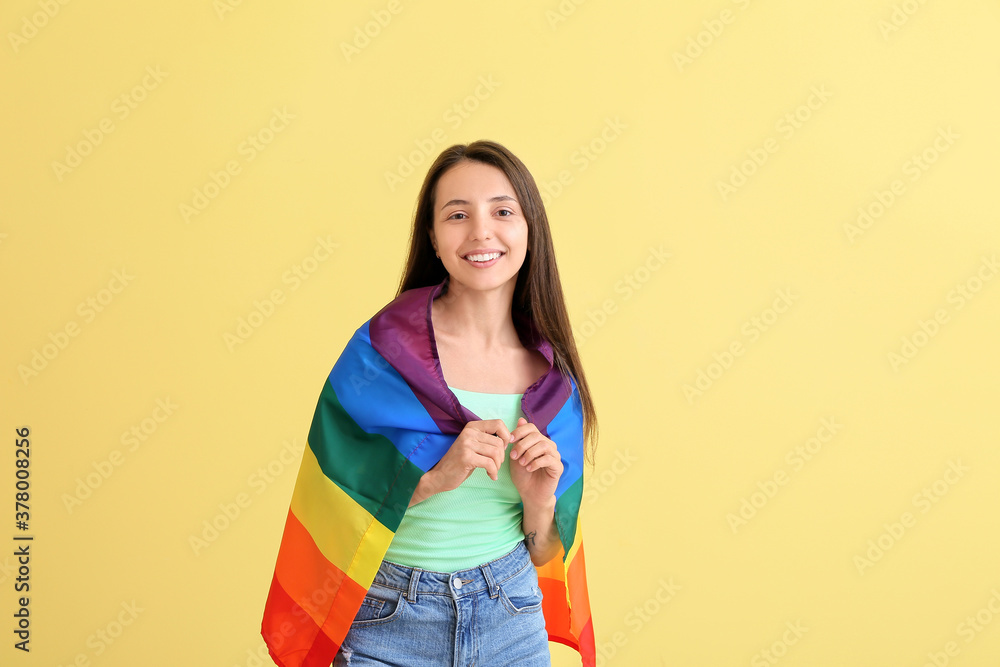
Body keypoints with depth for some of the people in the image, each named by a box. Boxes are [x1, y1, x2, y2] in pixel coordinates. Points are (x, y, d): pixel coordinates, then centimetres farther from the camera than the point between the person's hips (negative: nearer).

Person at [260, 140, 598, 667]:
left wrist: (539, 501, -15)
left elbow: (541, 554, 5)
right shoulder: (381, 348, -12)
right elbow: (332, 505, -11)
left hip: (512, 621, 3)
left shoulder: (554, 379, -3)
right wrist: (434, 478, -23)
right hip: (387, 622, -2)